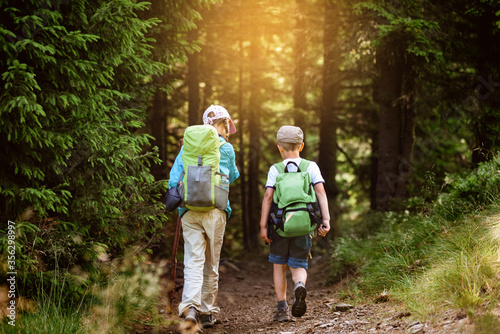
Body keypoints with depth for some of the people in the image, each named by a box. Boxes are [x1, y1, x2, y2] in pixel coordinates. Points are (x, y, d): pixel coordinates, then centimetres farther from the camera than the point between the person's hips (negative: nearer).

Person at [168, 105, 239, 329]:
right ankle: (207, 312, 15)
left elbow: (174, 178, 4)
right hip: (216, 211, -1)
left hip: (190, 211, 1)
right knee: (211, 264, 9)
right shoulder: (226, 149, 5)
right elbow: (233, 177, 22)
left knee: (193, 261, -4)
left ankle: (190, 306, -24)